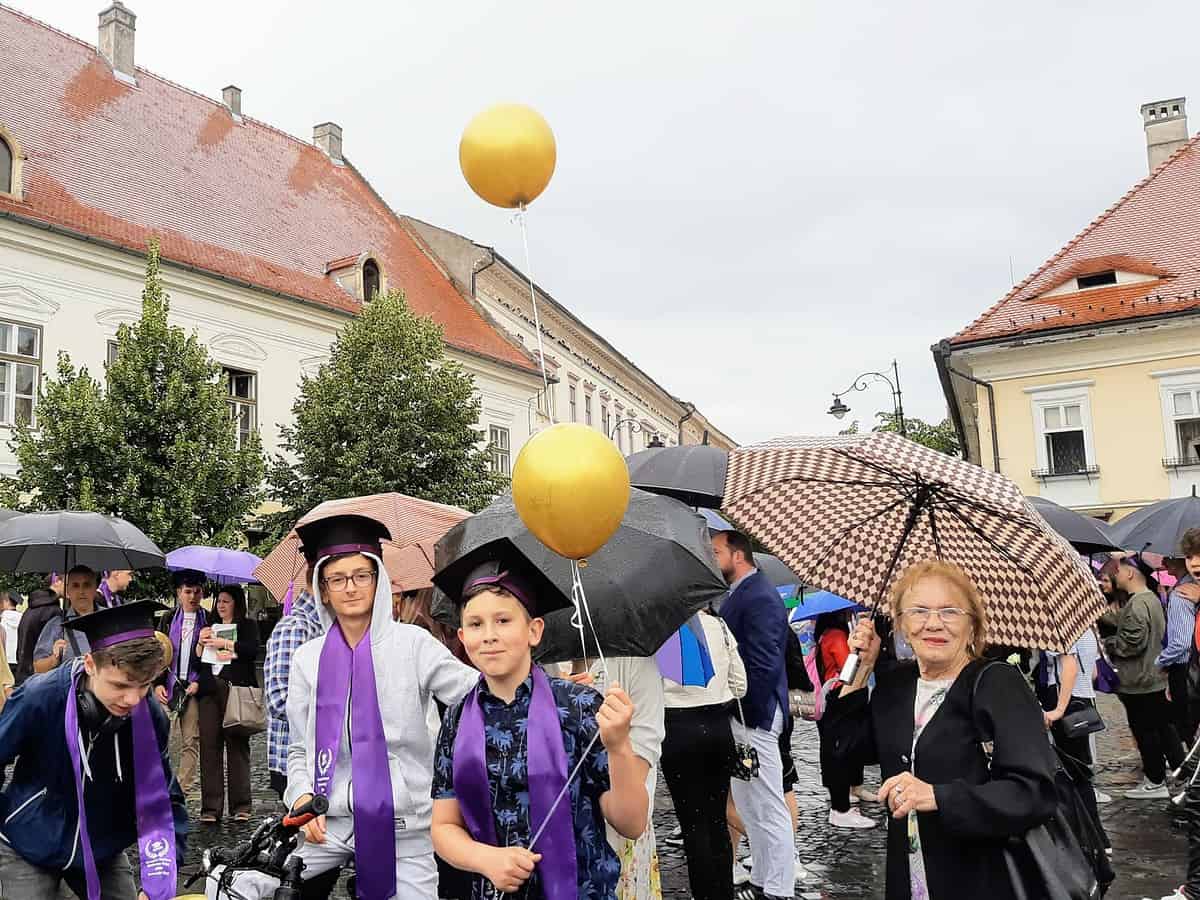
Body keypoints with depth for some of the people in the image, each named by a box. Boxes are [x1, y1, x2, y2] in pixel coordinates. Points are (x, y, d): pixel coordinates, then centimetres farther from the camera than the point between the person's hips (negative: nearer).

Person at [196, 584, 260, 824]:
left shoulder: (247, 625, 10)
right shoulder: (210, 627, 22)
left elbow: (253, 649, -8)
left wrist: (224, 643, -10)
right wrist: (201, 643, 1)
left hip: (237, 689, -4)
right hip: (211, 689, 4)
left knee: (238, 745, -5)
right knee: (209, 745, -3)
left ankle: (241, 806, 0)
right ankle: (211, 807, 1)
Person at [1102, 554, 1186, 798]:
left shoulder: (1137, 604, -22)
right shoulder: (1151, 598, 10)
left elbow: (1132, 641, -26)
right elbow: (1120, 620, 16)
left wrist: (1106, 645, -12)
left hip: (1139, 682, -9)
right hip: (1157, 678, 9)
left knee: (1145, 732, 2)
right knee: (1163, 727, 17)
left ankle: (1156, 783, 12)